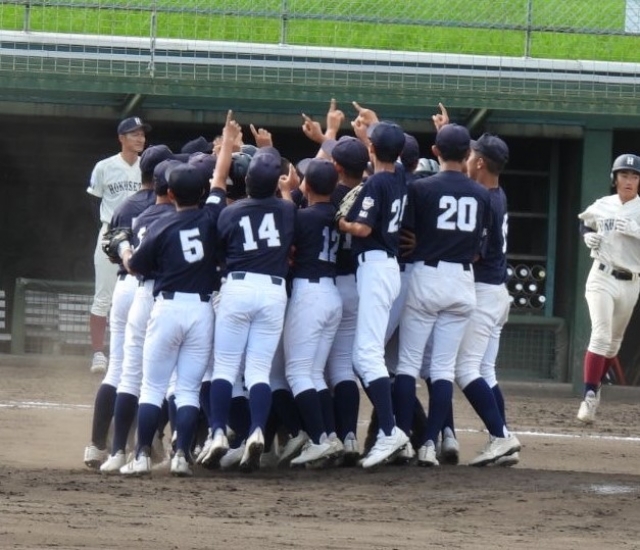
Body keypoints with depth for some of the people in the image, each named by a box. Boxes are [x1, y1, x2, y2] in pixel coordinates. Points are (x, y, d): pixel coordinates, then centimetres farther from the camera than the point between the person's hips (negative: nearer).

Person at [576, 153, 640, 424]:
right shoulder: (602, 206, 3)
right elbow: (584, 220, 23)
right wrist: (588, 235, 4)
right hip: (602, 278, -1)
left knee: (614, 341, 14)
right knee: (601, 335, -16)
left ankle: (594, 387, 35)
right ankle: (589, 395, -20)